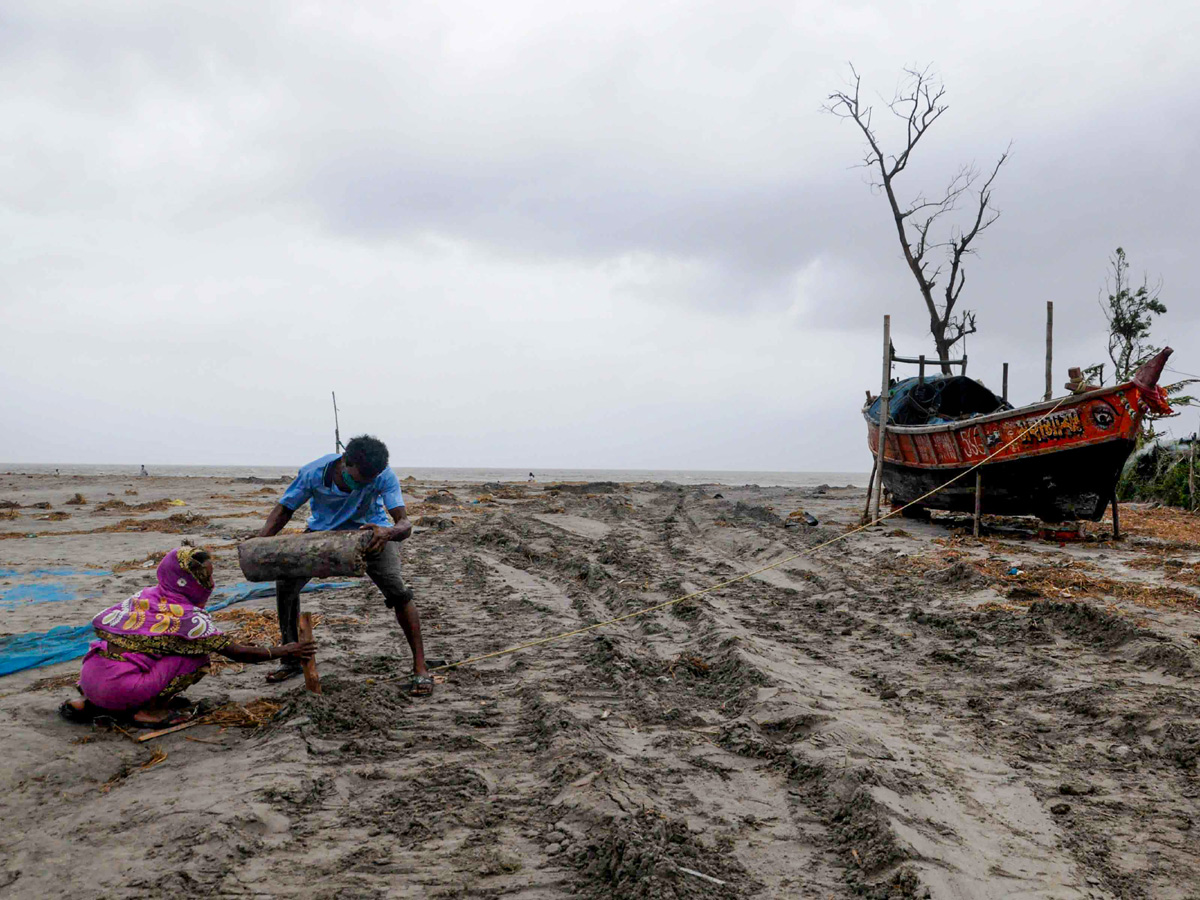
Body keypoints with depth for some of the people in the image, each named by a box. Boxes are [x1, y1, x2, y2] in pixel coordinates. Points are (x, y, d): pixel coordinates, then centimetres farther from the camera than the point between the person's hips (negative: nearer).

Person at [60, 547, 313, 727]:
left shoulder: (144, 596, 11)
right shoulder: (190, 618, -6)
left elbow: (100, 623, 13)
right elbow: (238, 653, -2)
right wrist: (282, 651, 8)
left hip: (89, 675, 7)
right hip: (119, 688, -7)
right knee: (198, 656, -1)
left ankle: (90, 704, 20)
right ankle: (152, 710, -1)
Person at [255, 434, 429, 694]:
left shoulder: (384, 477, -33)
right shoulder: (314, 473, -28)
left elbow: (405, 524, -39)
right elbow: (284, 509, -13)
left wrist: (389, 532, -63)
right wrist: (259, 541, -30)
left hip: (371, 531, -2)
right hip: (322, 531, 3)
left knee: (397, 590, -22)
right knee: (285, 583, -9)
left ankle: (420, 669, -11)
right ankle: (293, 661, 12)